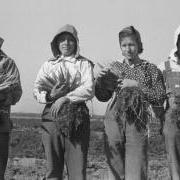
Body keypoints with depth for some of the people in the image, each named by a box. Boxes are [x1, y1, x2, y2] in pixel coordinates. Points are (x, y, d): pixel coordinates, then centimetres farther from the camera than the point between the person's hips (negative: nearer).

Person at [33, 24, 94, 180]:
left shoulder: (84, 64, 11)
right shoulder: (48, 65, 18)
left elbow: (89, 90, -4)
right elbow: (36, 90, 8)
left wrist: (65, 98, -15)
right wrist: (50, 95, -14)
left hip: (77, 117, -2)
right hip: (51, 116, 2)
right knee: (53, 167, 2)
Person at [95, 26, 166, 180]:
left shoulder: (151, 69, 6)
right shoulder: (114, 67, 12)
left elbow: (160, 98, -2)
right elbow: (102, 97, 12)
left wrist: (137, 85, -12)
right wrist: (100, 79, -7)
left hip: (137, 125, -2)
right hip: (113, 122, 3)